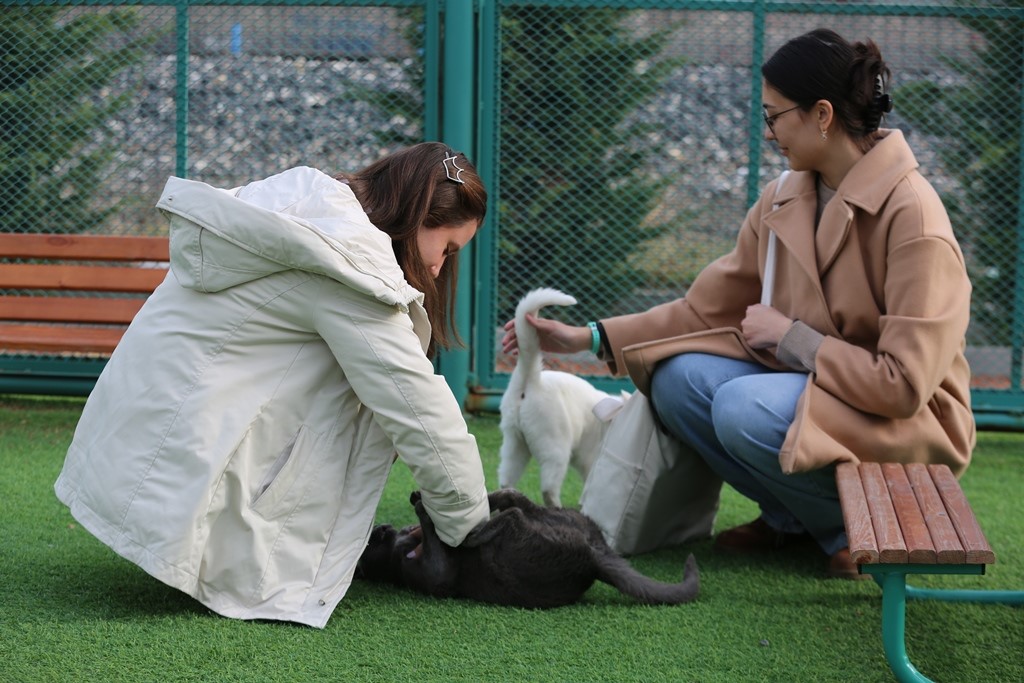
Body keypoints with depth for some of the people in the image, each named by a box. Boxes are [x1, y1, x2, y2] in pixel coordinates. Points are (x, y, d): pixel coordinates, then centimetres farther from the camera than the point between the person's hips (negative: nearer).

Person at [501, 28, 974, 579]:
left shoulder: (911, 215, -21)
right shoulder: (782, 200, 2)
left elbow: (904, 384, -23)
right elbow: (708, 307, 9)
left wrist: (791, 338, -17)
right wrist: (590, 337, 4)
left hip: (908, 425, -8)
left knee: (743, 408, -30)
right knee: (678, 377, -13)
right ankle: (790, 519, 6)